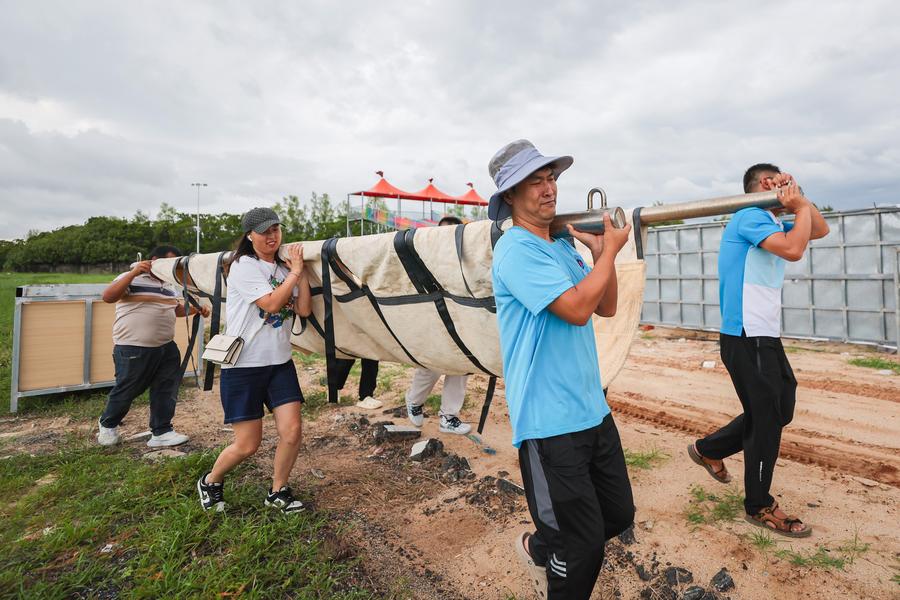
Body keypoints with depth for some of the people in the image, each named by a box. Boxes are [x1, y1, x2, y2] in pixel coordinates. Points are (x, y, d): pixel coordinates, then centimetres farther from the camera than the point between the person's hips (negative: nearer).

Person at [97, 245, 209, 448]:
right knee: (126, 390, 8)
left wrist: (197, 309, 9)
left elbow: (177, 309, 28)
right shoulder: (132, 279, -6)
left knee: (166, 389, 4)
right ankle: (107, 425, 34)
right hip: (133, 349, -7)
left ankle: (161, 433, 13)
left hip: (166, 347, 7)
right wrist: (133, 273, -25)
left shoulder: (168, 285, 18)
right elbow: (107, 297, -19)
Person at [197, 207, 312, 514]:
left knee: (291, 431, -4)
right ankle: (209, 483, 32)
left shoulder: (284, 268, 9)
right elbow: (271, 304, -21)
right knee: (248, 445, 2)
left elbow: (304, 310, -1)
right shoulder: (244, 266, -9)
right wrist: (295, 272, -12)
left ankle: (278, 492, 21)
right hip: (243, 365, -5)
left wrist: (300, 271, -6)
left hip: (279, 362, 5)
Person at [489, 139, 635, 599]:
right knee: (583, 552, 4)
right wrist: (610, 251, -10)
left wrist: (600, 250, 2)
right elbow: (577, 308, -23)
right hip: (550, 422, -9)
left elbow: (607, 308, 13)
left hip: (593, 411, 9)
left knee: (619, 515, 22)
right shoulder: (516, 250, -15)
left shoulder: (563, 247, 13)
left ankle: (539, 549, 43)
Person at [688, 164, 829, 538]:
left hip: (764, 337, 10)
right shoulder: (751, 216, -12)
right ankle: (759, 507, 17)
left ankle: (709, 450, 30)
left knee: (780, 409, 18)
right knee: (766, 419, 0)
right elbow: (793, 250, -25)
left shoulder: (769, 221, 18)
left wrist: (800, 200, 12)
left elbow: (821, 230, 23)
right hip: (747, 338, -10)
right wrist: (800, 207, -10)